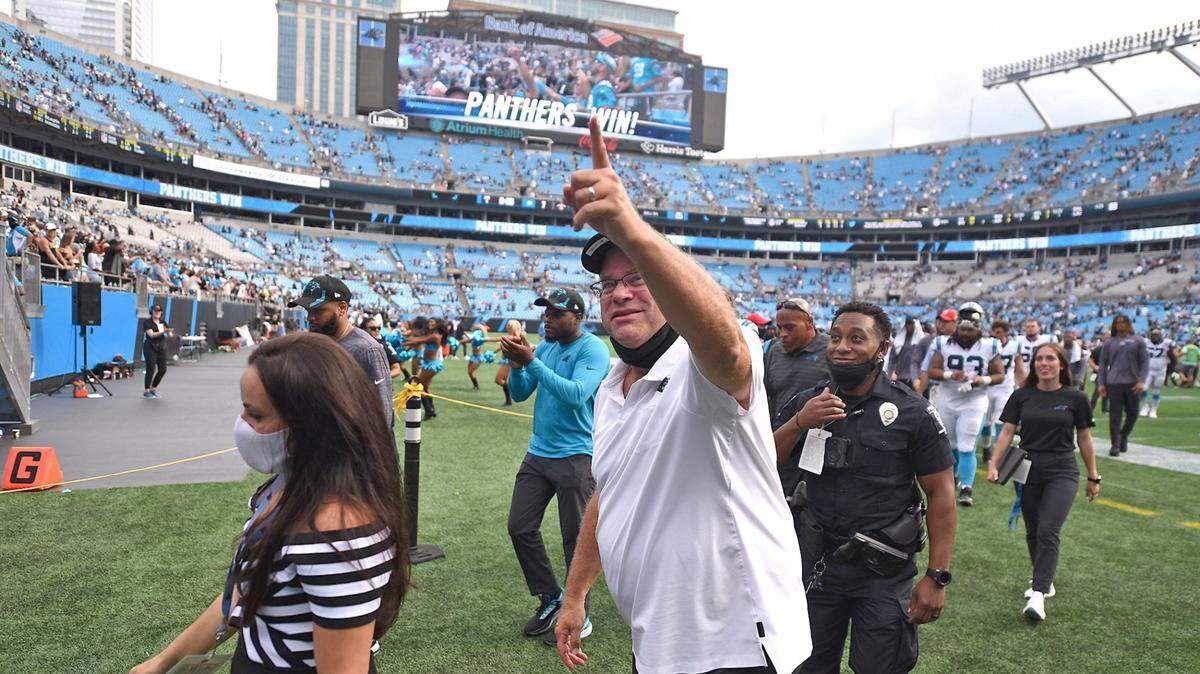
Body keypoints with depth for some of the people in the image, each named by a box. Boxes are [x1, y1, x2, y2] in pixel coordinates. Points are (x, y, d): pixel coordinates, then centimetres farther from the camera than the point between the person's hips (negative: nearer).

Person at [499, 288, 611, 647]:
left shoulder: (593, 349, -12)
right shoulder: (544, 347, 10)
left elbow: (576, 394, -27)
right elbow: (520, 394, 10)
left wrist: (531, 361, -27)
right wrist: (516, 364, -10)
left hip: (575, 456, -7)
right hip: (538, 453, 7)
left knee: (576, 540, 2)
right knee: (520, 527, 8)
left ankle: (579, 618, 19)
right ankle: (550, 598, 27)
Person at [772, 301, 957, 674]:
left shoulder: (913, 413, -11)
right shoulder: (808, 402, -1)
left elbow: (940, 493, -9)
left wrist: (937, 577, -11)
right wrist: (799, 423, -20)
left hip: (882, 571, -3)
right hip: (816, 560, 3)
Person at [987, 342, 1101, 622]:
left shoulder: (1075, 398, 1)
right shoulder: (1022, 396, 4)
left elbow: (1084, 439, 8)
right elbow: (1007, 432, 2)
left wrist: (1093, 477, 12)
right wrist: (993, 465, -10)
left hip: (1062, 472, -3)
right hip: (1028, 472, 3)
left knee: (1048, 531, -14)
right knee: (1032, 533, 10)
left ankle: (1038, 594, -14)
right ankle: (1045, 581, 30)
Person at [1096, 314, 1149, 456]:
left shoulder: (1138, 341, 8)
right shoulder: (1109, 343, 10)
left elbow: (1145, 362, 4)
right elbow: (1103, 363, 11)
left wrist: (1141, 381, -8)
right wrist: (1100, 383, 3)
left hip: (1133, 383, 1)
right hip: (1114, 383, -1)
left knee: (1132, 413, 4)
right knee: (1115, 414, -4)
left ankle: (1123, 437, 28)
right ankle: (1115, 445, 1)